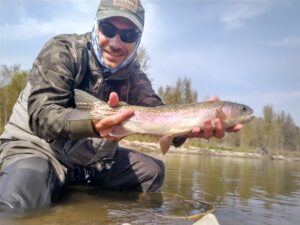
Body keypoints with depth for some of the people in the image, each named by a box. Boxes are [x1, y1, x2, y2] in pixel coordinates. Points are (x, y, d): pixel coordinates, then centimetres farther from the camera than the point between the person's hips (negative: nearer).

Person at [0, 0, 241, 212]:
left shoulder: (133, 75, -1)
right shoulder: (62, 51, -16)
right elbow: (40, 115, -25)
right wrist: (92, 124, -46)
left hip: (92, 158, 6)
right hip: (37, 147, -5)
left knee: (153, 171, 2)